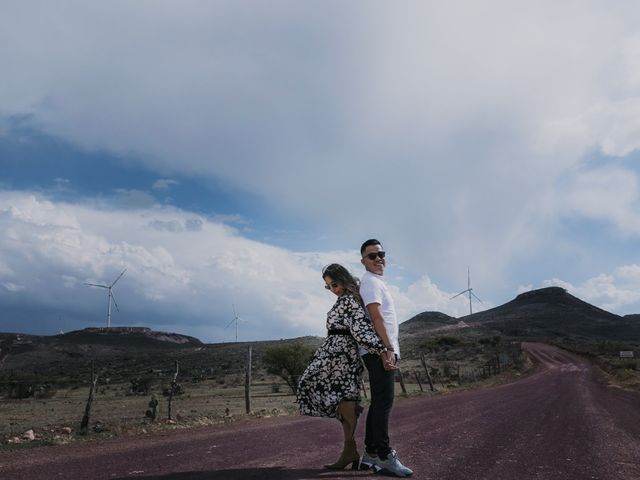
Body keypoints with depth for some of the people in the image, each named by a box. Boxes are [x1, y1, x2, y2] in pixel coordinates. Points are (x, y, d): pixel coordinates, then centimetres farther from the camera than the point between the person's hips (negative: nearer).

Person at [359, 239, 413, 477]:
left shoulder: (376, 282, 23)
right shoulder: (371, 281, -8)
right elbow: (377, 317, -19)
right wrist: (389, 349, -25)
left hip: (382, 351, 10)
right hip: (381, 350, -10)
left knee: (379, 402, 11)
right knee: (383, 402, -10)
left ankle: (371, 453, 15)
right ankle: (384, 455, -8)